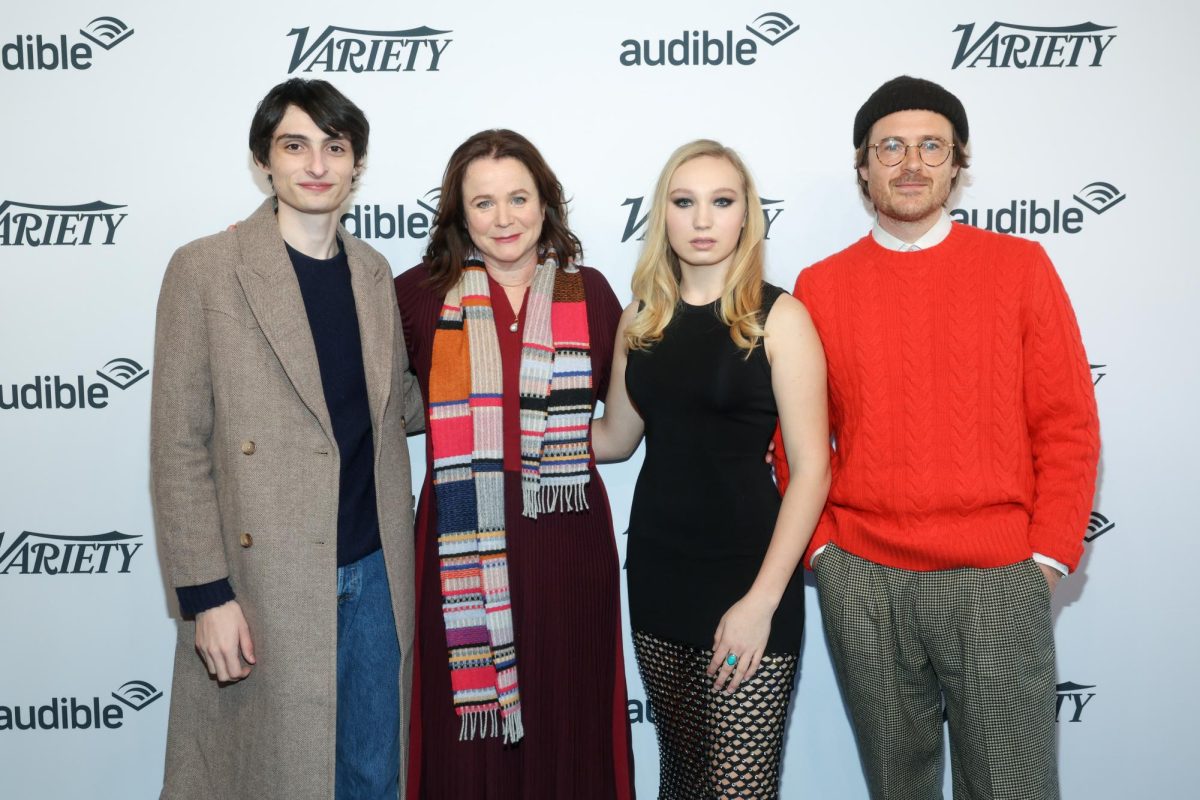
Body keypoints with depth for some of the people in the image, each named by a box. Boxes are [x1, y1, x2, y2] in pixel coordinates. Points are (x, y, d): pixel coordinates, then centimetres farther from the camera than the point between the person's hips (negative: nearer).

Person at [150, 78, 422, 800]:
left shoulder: (373, 272, 8)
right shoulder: (205, 269, -7)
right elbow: (179, 447, -8)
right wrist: (206, 595, -12)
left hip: (375, 576, 5)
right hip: (266, 587, -4)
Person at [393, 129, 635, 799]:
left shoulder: (589, 293, 5)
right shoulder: (421, 294, 1)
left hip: (566, 541, 1)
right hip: (464, 546, -1)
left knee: (567, 724, 10)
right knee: (470, 732, 8)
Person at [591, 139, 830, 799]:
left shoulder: (777, 317, -7)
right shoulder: (641, 319, 8)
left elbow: (811, 468, -10)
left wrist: (763, 600, -16)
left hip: (746, 578, -4)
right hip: (658, 572, 5)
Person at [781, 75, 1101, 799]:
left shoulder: (1020, 266, 2)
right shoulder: (820, 286, 5)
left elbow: (1067, 427, 1)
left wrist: (1048, 557, -4)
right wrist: (822, 548, 0)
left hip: (998, 581, -1)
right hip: (861, 582, 1)